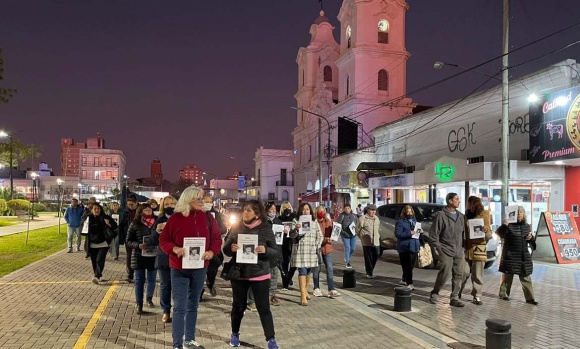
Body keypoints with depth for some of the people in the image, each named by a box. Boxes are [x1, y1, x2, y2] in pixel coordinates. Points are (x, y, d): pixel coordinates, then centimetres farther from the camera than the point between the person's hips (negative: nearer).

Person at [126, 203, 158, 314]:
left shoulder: (156, 222, -1)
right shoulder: (135, 224, -4)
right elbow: (128, 241, -2)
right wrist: (138, 245, -19)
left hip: (153, 256, 2)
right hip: (139, 256, -2)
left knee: (152, 279, 14)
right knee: (139, 280, 3)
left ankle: (149, 298, 35)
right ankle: (139, 304, 12)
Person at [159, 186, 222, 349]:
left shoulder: (207, 218, 1)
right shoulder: (175, 218, -7)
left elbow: (217, 239, 5)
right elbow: (163, 240, -3)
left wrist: (212, 251, -14)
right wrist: (174, 249, -21)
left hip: (200, 268, 4)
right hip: (179, 269, -3)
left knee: (193, 305, 16)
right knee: (179, 307, -3)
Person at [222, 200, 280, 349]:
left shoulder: (266, 229, -6)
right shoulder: (236, 228, 0)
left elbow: (275, 253, -3)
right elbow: (225, 249, 4)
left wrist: (265, 250, -24)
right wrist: (231, 248, -19)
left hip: (260, 275, -2)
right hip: (239, 274, 2)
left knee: (264, 308, 1)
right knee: (238, 305, 15)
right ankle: (234, 334, 36)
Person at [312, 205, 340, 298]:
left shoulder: (328, 222, 7)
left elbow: (330, 234, 10)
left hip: (327, 248, 4)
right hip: (316, 248, -4)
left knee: (330, 268, -2)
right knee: (317, 269, 7)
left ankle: (331, 290, 0)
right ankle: (316, 289, 21)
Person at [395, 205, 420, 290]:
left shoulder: (414, 221, 16)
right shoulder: (400, 222, -9)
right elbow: (398, 234, -17)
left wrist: (418, 232, 3)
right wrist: (409, 233, -24)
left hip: (414, 247, 7)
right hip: (405, 248, -7)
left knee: (411, 266, 15)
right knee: (407, 267, -7)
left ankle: (404, 279, 33)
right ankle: (409, 283, -3)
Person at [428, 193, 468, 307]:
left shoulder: (461, 216, 11)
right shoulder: (441, 215, -8)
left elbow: (464, 232, 19)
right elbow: (433, 233, -7)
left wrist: (463, 246, 9)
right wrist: (437, 247, -8)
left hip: (459, 251, 6)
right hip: (446, 250, -6)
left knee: (458, 275, 5)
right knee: (445, 274, -7)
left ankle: (455, 298, 14)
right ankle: (434, 294, 13)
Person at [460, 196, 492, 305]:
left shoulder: (484, 216, 2)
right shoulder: (466, 216, 9)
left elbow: (489, 235, 0)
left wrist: (486, 231, -21)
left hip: (478, 250, -2)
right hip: (466, 248, 2)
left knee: (477, 275, 3)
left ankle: (477, 297, 12)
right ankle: (457, 293, 20)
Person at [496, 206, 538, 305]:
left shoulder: (526, 226, 9)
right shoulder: (509, 224, -9)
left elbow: (530, 240, 21)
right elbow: (500, 233, -20)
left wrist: (531, 238, -2)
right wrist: (504, 226, -36)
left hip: (524, 256, 5)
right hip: (510, 255, -5)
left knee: (526, 277, 7)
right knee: (508, 275, 5)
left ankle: (529, 298, 13)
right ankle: (503, 294, 18)